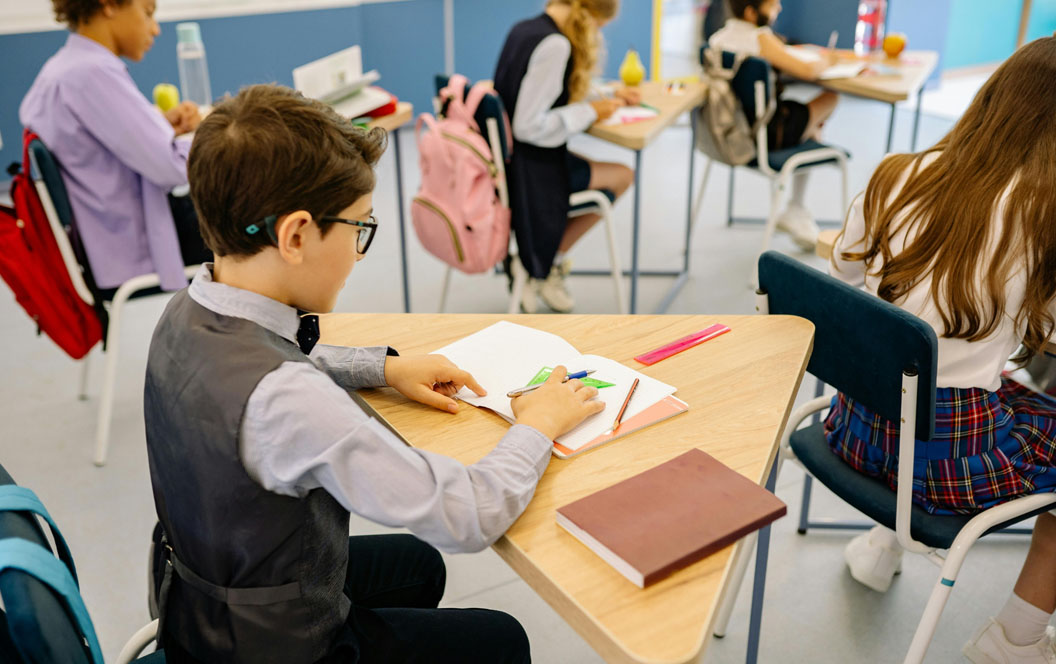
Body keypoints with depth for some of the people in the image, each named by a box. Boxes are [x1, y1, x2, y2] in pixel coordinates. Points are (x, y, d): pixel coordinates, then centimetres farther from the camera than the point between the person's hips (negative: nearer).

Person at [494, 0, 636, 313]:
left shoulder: (522, 29, 8)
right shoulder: (555, 45, -22)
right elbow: (529, 126, -26)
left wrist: (609, 96, 18)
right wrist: (590, 112, -14)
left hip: (507, 157, 10)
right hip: (530, 167, -10)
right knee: (622, 176, 6)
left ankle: (544, 266, 18)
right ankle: (543, 266, 9)